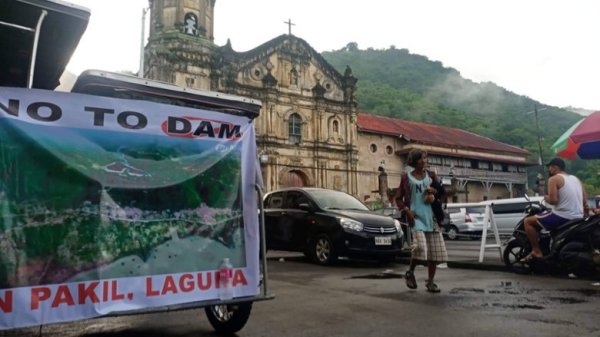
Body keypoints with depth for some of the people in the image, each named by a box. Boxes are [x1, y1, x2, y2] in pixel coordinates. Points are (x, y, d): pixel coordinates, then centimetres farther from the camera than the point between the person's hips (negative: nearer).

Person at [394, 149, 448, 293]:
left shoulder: (431, 176, 11)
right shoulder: (407, 177, 2)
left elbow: (442, 191, 16)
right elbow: (398, 198, 4)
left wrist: (434, 192, -6)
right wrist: (407, 211, -10)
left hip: (432, 217, 4)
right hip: (416, 217, -4)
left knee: (436, 251, 2)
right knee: (420, 247, -22)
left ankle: (430, 282, 17)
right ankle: (410, 272, 5)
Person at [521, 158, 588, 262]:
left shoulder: (554, 179, -7)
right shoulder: (575, 179, 17)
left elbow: (553, 200, -18)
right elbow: (584, 201, 16)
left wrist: (546, 198, 2)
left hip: (562, 216, -8)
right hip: (577, 218, 8)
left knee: (528, 221, 2)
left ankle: (536, 252, -4)